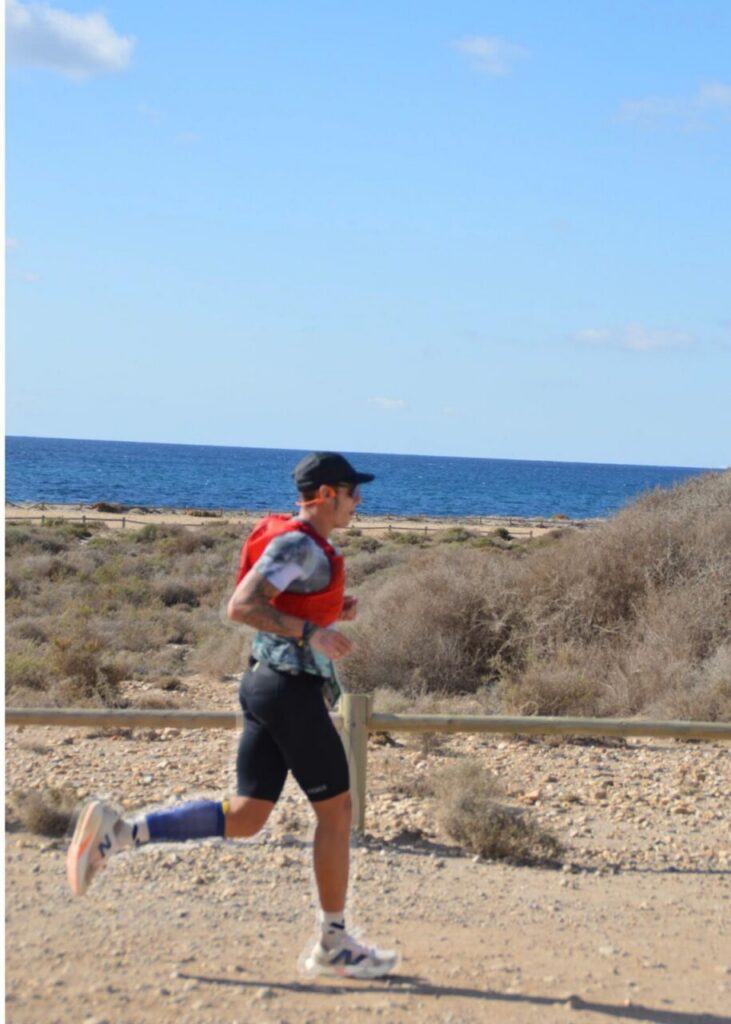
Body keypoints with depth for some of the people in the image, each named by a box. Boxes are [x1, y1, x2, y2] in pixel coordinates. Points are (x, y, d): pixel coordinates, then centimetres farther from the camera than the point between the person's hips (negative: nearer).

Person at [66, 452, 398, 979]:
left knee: (243, 818, 8)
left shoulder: (299, 544, 16)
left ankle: (117, 832, -2)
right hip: (293, 689, -10)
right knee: (336, 811, 2)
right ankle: (334, 945, 12)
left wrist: (337, 608, 13)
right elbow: (241, 607, -25)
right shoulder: (299, 544, -15)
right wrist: (311, 633, -22)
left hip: (265, 681, 10)